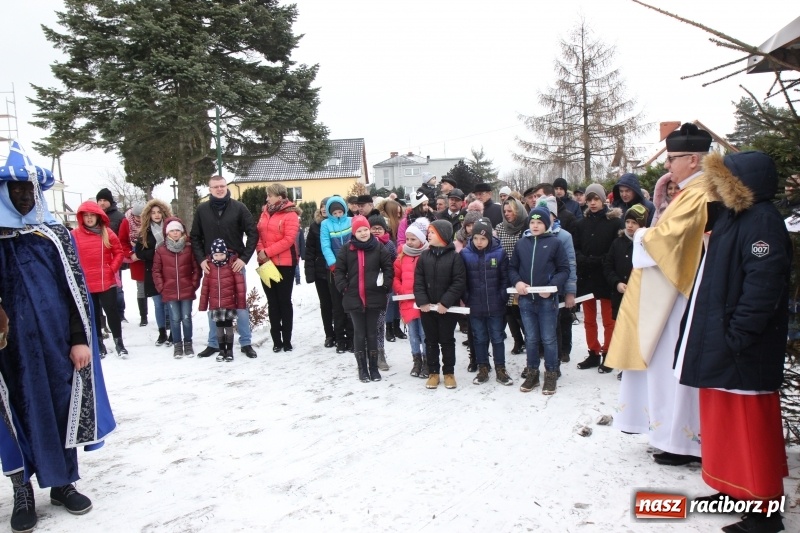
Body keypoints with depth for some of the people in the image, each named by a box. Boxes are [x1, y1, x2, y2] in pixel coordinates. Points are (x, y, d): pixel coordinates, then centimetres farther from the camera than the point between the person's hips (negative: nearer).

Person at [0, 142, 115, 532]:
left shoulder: (56, 235, 4)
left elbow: (77, 289, 1)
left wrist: (80, 339, -5)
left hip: (58, 343, 1)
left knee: (63, 408, 10)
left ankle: (63, 483, 26)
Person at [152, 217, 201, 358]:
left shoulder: (189, 248, -1)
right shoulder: (160, 250, 0)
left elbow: (196, 268, 2)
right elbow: (156, 271, 4)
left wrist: (194, 284, -3)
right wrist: (161, 287, -1)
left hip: (187, 291, 0)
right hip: (169, 292, 0)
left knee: (186, 318, 5)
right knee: (175, 319, 4)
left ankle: (188, 343, 21)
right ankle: (177, 344, 17)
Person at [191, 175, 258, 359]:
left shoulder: (238, 208, -2)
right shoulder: (202, 210, 4)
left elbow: (253, 233, -2)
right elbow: (194, 237, 9)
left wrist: (244, 258, -10)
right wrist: (201, 259, -3)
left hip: (236, 264, -2)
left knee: (240, 304, 4)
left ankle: (245, 343, 13)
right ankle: (213, 343, 21)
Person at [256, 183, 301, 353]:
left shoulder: (290, 215, -9)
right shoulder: (265, 213, 12)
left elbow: (289, 239, -17)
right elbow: (259, 234, 10)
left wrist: (267, 252, -18)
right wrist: (260, 251, -8)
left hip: (284, 264, -6)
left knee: (284, 302, 3)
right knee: (272, 302, 9)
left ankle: (287, 340, 11)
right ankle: (276, 340, 15)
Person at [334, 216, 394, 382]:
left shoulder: (378, 248, 0)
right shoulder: (346, 250, 1)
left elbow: (388, 267, 4)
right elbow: (338, 271, 4)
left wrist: (385, 285, -4)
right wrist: (344, 287, -4)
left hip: (374, 298, 0)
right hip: (354, 298, 0)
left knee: (372, 334, 9)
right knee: (359, 334, 7)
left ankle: (373, 367, 19)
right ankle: (362, 368, 17)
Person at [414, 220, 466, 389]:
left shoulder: (454, 256, -6)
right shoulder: (424, 256, 5)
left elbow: (459, 282, -11)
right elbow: (418, 281, 1)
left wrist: (446, 302, -17)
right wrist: (422, 301, -11)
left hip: (447, 307, -3)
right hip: (427, 307, 3)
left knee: (447, 340, 8)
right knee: (431, 341, 11)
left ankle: (449, 372, 21)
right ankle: (433, 372, 21)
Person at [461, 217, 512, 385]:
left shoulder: (499, 253, -7)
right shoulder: (465, 254, -6)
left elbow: (505, 278, -2)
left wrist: (501, 298, -7)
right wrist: (465, 299, -6)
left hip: (495, 306, -1)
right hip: (474, 306, 1)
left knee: (497, 338, 11)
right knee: (479, 338, 13)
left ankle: (500, 370, 22)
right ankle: (483, 369, 26)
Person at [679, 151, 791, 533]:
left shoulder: (762, 221, -16)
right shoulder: (729, 217, 12)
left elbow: (763, 286, -24)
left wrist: (735, 337, -24)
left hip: (744, 350, -9)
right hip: (718, 341, 9)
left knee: (751, 425, 1)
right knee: (725, 420, 17)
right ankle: (734, 490, 31)